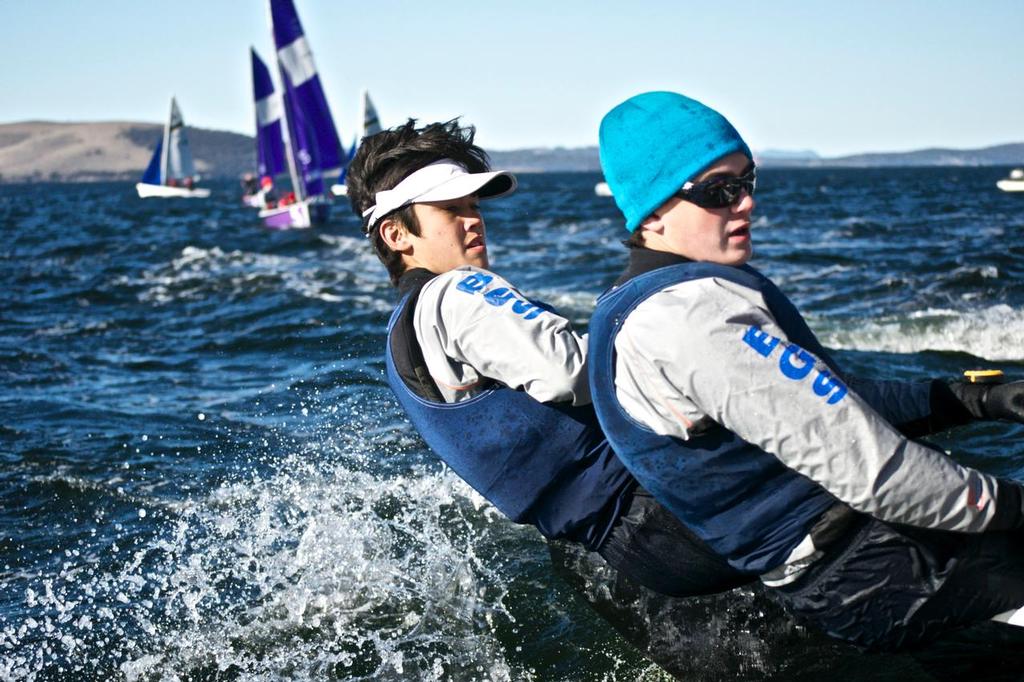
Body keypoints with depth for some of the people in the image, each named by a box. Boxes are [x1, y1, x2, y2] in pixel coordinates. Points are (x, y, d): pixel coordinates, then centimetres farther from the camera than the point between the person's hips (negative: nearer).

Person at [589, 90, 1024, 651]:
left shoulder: (625, 309, 11)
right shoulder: (698, 309, -23)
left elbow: (825, 401, 15)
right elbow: (866, 467, -26)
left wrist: (975, 399, 9)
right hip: (868, 578, -10)